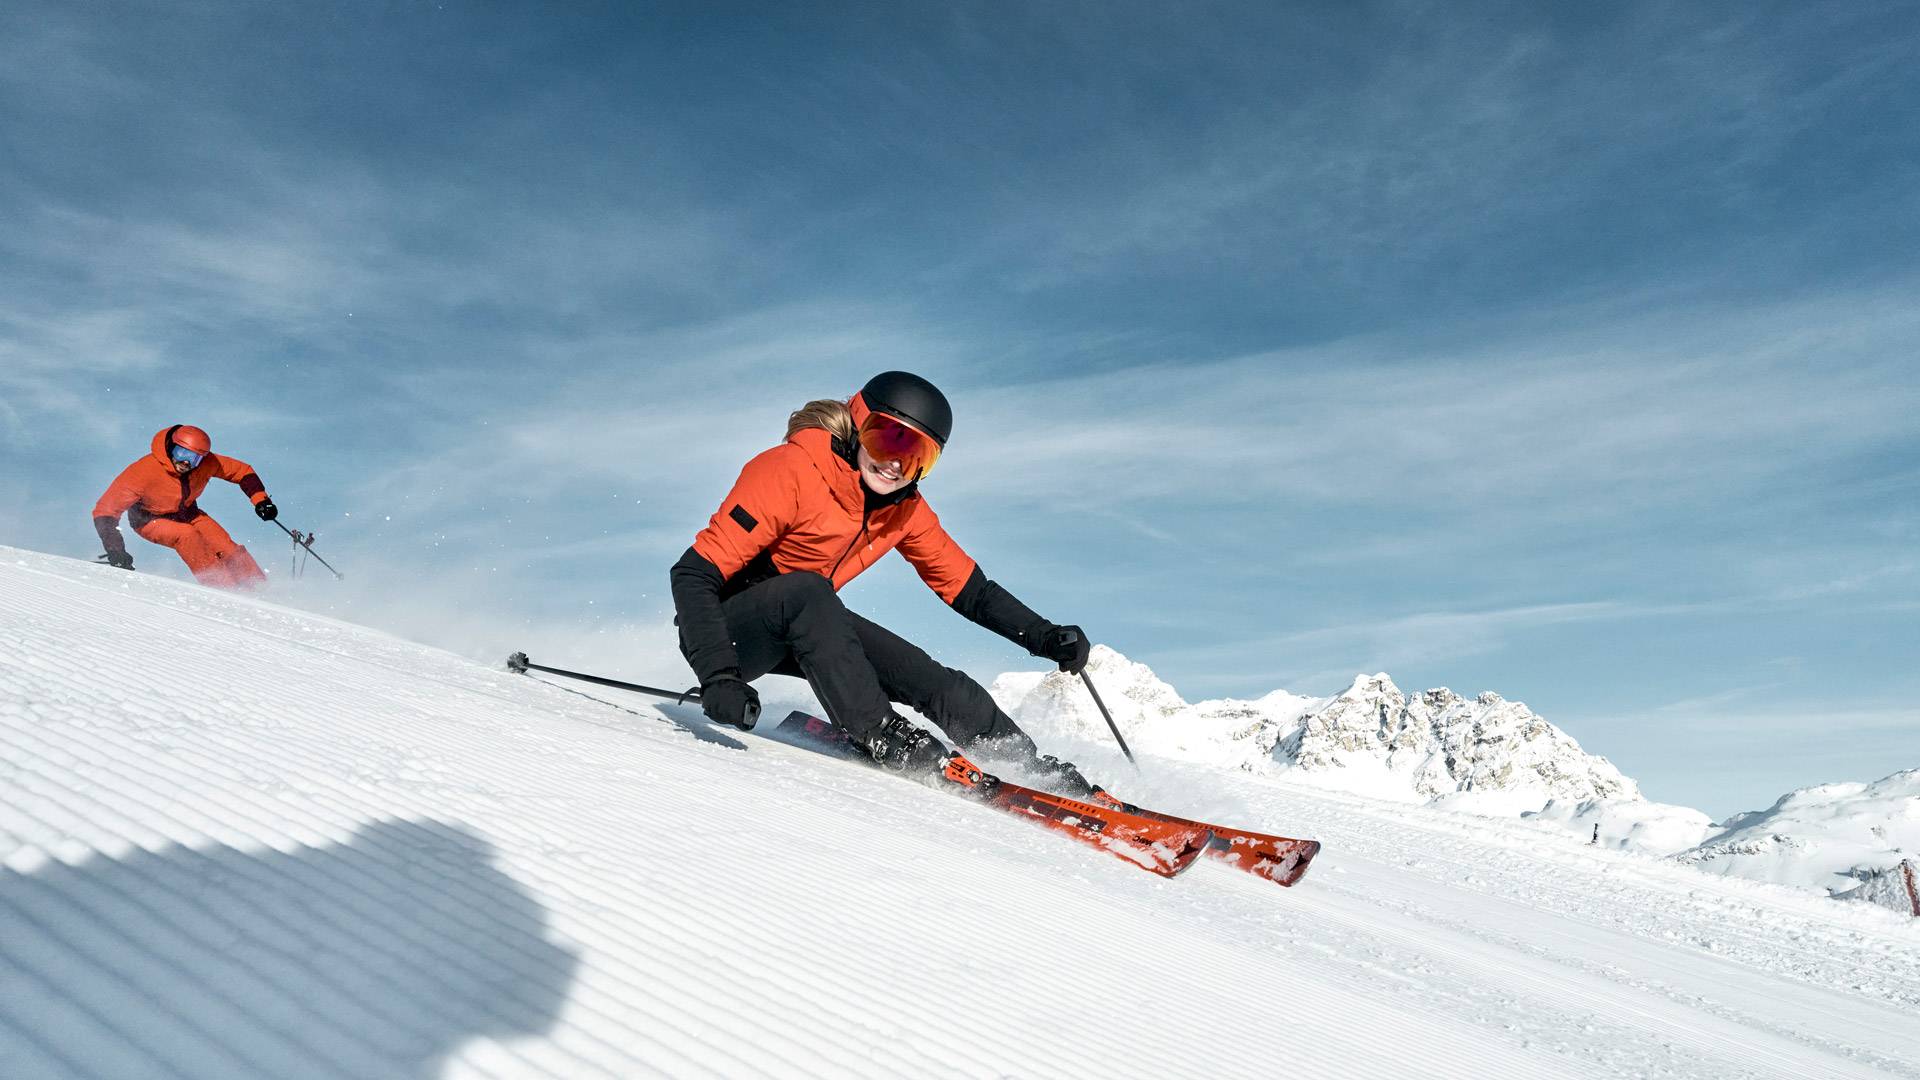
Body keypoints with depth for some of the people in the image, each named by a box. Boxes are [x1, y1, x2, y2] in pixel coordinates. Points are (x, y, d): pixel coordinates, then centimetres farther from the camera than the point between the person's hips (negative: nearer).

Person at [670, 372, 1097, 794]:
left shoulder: (906, 509, -6)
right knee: (806, 590, -36)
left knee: (928, 678, -13)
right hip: (722, 631, -5)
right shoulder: (792, 471, -26)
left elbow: (968, 588, 3)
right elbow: (694, 573, -28)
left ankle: (1039, 768, 1)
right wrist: (717, 677, -39)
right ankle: (883, 738, -29)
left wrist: (1043, 637, -11)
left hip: (803, 629, 5)